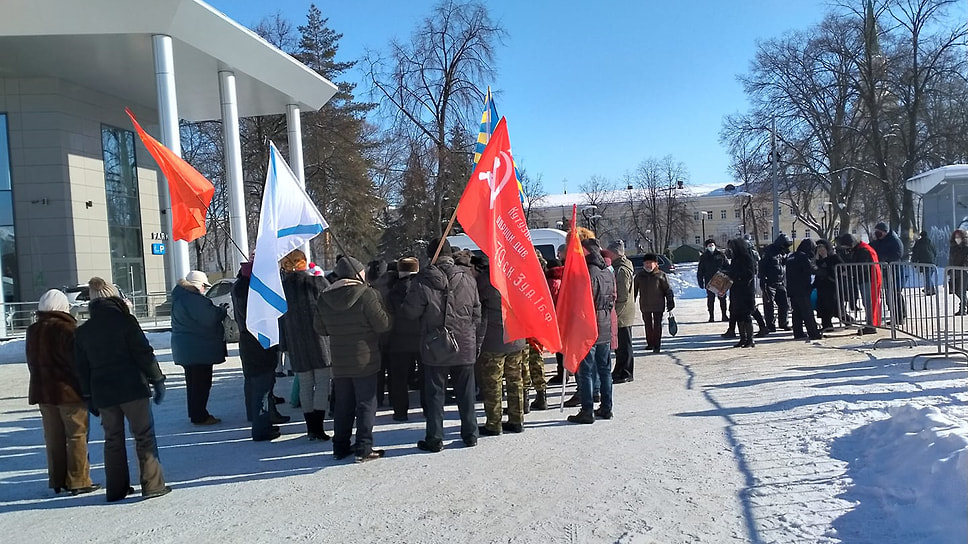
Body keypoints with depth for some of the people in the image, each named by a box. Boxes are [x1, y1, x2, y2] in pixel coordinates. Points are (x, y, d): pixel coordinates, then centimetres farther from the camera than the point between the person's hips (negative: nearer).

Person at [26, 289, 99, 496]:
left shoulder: (33, 331, 8)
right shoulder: (66, 329, -14)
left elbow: (32, 362, 16)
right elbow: (78, 361, -15)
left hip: (42, 391, 7)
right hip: (68, 390, -7)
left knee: (53, 438, 13)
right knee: (77, 435, 0)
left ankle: (57, 481, 19)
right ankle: (78, 481, 1)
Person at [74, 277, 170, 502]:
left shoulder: (82, 331, 8)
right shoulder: (124, 320, -8)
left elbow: (82, 368, 12)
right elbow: (144, 353, -10)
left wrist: (89, 395, 18)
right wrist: (157, 380, -4)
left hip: (102, 393, 5)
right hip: (132, 388, -5)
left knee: (113, 439, 14)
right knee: (144, 435, 1)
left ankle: (116, 489, 17)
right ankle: (153, 484, -1)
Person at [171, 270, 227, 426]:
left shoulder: (180, 298, 15)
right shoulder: (193, 299, -20)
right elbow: (210, 318, -24)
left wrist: (218, 311, 13)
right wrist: (223, 312, -6)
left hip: (185, 349, 11)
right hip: (198, 349, -11)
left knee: (194, 382, 18)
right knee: (201, 383, -4)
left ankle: (195, 413, 27)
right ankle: (199, 416, 0)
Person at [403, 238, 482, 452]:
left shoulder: (423, 281, -12)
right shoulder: (468, 278, -2)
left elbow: (409, 312, -6)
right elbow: (477, 315, 4)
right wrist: (478, 342, 13)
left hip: (434, 348, -3)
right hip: (465, 346, 3)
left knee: (434, 394, 7)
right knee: (466, 393, 13)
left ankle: (434, 439, 12)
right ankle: (470, 435, 21)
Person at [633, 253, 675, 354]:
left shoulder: (660, 275, -6)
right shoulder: (640, 275, 4)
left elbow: (667, 290, -2)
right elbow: (634, 290, 12)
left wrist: (670, 303, -4)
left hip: (658, 305, -3)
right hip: (645, 305, 4)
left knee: (657, 325, 0)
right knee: (648, 325, 12)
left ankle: (657, 345, 7)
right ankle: (650, 343, 24)